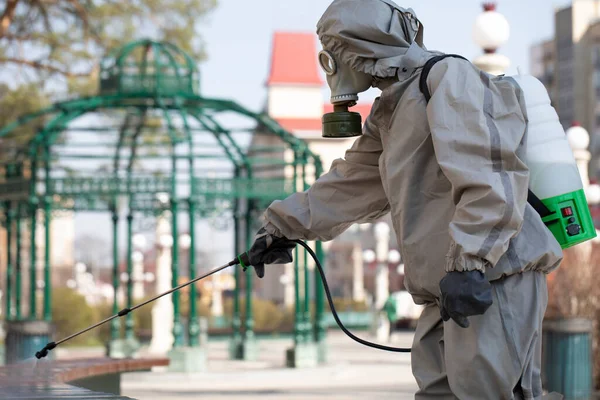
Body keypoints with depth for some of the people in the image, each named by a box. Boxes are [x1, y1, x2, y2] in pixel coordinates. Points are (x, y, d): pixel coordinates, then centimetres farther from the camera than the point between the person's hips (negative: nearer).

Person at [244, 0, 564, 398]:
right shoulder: (393, 111, 20)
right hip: (451, 291, 10)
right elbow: (351, 183, 30)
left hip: (497, 278, -10)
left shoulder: (447, 76, -10)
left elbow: (489, 175, -21)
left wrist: (469, 263, -29)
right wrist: (283, 227, 32)